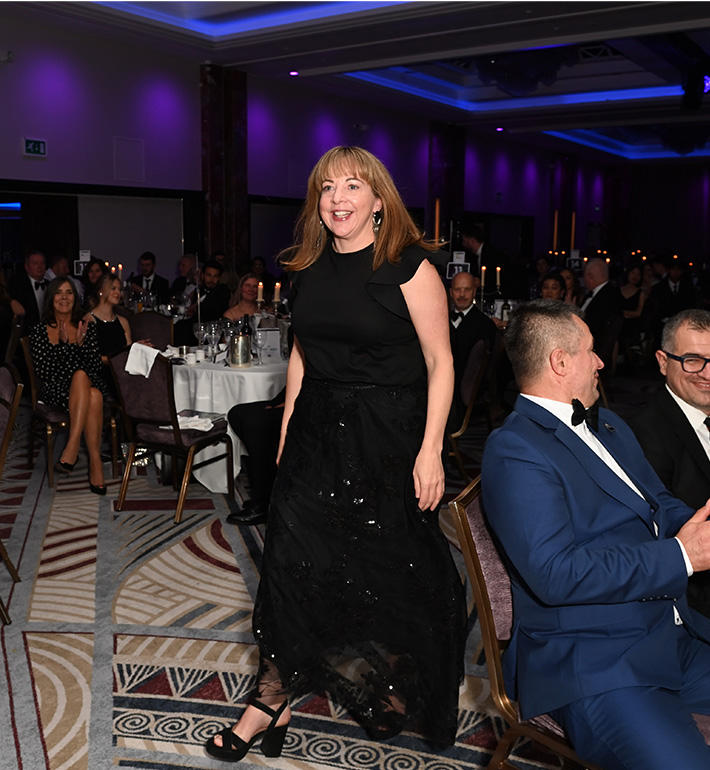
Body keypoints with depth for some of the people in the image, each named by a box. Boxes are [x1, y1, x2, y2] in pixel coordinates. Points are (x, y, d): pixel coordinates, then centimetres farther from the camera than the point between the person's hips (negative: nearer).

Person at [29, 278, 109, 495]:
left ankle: (72, 449, -36)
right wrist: (64, 345, -14)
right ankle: (95, 462, -35)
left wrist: (80, 343, -13)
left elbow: (96, 367, 3)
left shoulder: (87, 327, 11)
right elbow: (43, 372, -5)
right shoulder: (40, 331, 5)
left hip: (89, 385, 2)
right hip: (55, 392, -2)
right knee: (92, 396, -36)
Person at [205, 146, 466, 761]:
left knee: (387, 566, 9)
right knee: (294, 559, 4)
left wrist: (430, 450, -17)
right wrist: (287, 428, 12)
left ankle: (398, 683, 38)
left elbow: (440, 363, -11)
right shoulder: (311, 268, 8)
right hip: (316, 429, 5)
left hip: (386, 434, -5)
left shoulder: (408, 266, -10)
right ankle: (274, 700, 18)